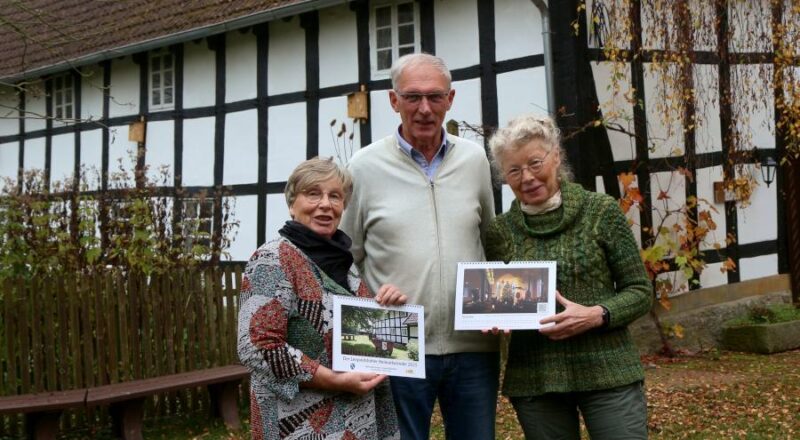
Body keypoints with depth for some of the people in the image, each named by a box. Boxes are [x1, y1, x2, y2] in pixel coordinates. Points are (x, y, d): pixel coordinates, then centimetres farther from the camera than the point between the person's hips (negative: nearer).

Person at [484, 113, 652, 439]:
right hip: (533, 381, 2)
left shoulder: (601, 211, -2)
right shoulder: (499, 231, 4)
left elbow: (640, 292, 0)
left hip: (607, 372, -2)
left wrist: (596, 315, -17)